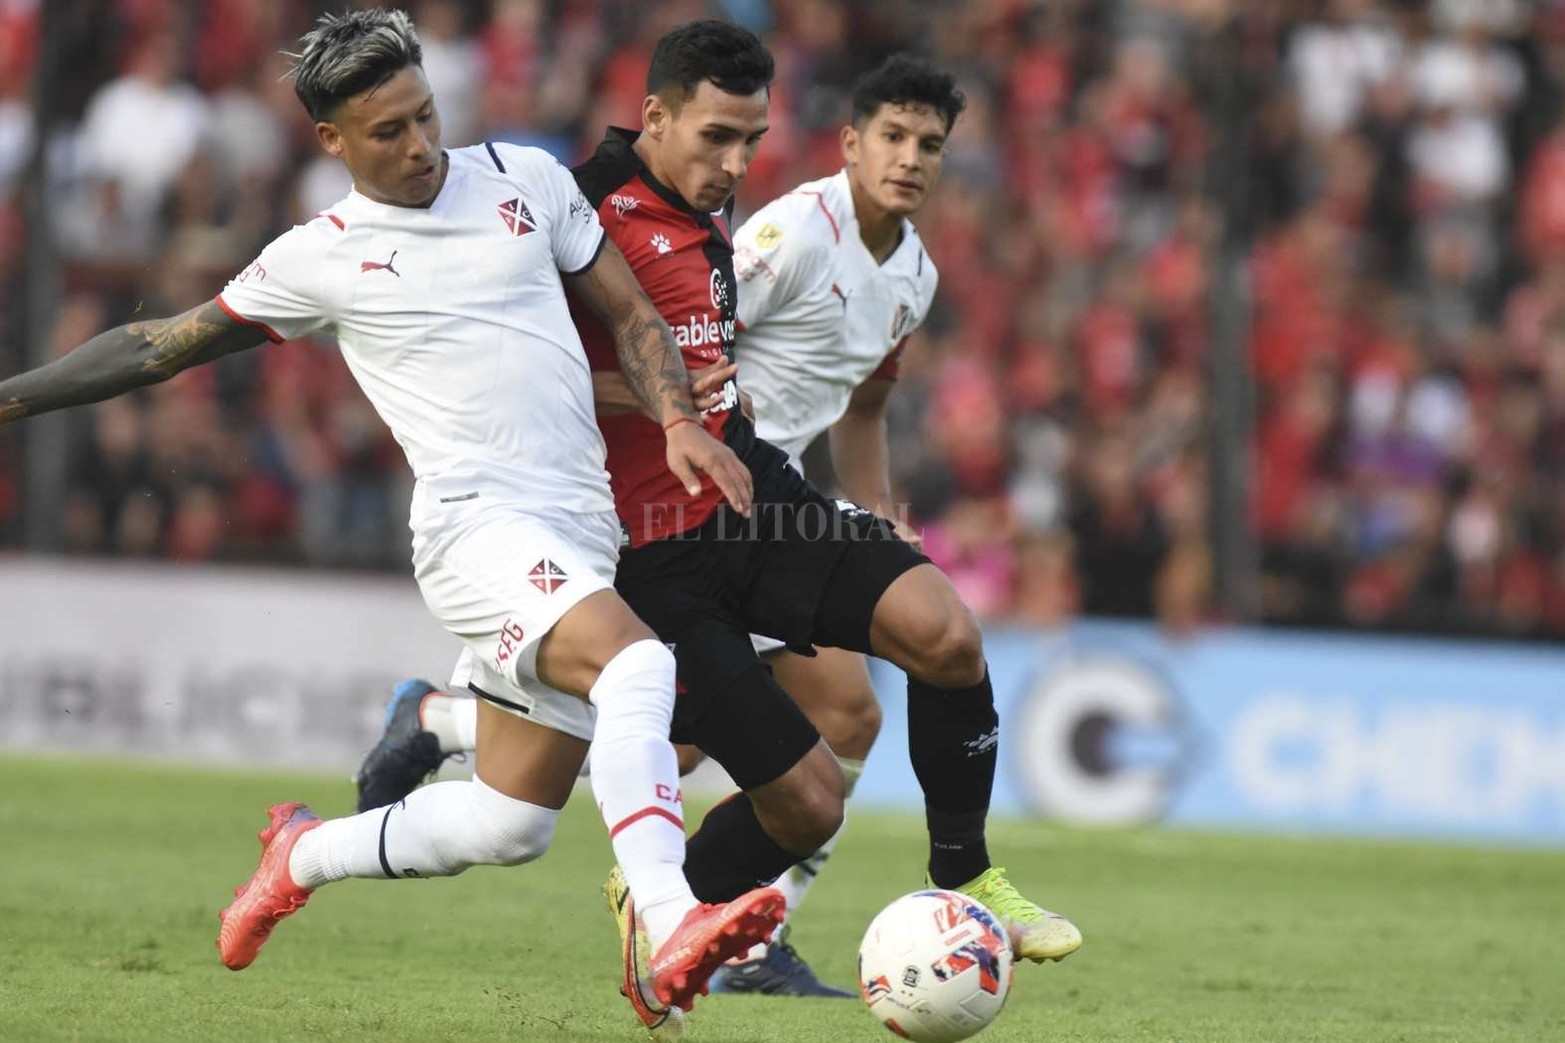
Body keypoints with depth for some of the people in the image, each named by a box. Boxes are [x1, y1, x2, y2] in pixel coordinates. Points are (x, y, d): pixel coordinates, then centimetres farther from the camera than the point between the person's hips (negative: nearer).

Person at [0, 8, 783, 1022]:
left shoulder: (527, 179, 12)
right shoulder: (321, 257, 4)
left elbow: (631, 312, 18)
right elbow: (160, 346, 12)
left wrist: (678, 421, 0)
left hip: (581, 534, 5)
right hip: (481, 518, -5)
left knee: (508, 826, 5)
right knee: (637, 664, -33)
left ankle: (304, 858, 30)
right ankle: (671, 935, -45)